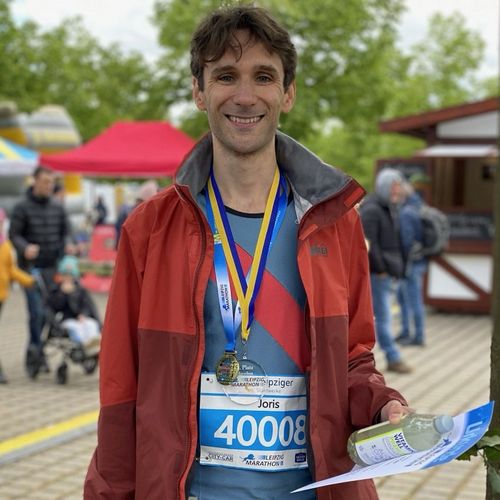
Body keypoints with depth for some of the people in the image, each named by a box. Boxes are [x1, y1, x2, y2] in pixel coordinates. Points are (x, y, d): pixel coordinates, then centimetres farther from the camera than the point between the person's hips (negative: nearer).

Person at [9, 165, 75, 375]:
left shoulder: (57, 208, 10)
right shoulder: (22, 208, -2)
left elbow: (66, 231, 15)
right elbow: (13, 234, -3)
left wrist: (67, 244, -6)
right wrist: (25, 248, -22)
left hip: (52, 268, 4)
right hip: (31, 267, -4)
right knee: (36, 311, -10)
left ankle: (35, 351, 17)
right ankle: (35, 352, 0)